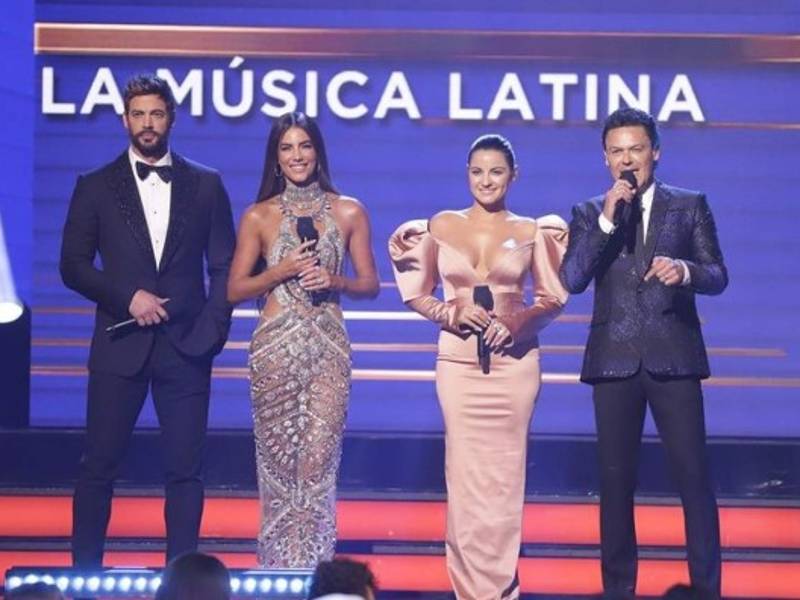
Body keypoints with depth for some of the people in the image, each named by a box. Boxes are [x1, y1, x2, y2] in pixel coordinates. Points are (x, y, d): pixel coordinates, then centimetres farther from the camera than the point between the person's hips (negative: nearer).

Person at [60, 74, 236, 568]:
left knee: (186, 470, 1)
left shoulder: (206, 185, 8)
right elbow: (74, 265, 3)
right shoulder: (96, 187, 6)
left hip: (186, 346, 1)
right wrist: (128, 298, -10)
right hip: (121, 345, -1)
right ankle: (85, 573, 7)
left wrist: (213, 329, -4)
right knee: (99, 466, 1)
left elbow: (224, 266, 8)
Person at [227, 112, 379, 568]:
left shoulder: (349, 213, 6)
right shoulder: (258, 217, 5)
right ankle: (278, 571, 10)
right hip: (275, 348, 0)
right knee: (278, 460, 2)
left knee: (318, 460, -7)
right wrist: (283, 271, -10)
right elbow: (235, 290, 4)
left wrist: (335, 281, -10)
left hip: (328, 347, 0)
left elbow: (370, 285, 10)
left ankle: (313, 573, -2)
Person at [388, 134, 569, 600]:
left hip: (515, 360, 0)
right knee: (464, 470, -1)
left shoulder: (531, 231, 4)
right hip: (458, 360, 1)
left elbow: (554, 298, 6)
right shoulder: (440, 226, 6)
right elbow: (417, 294, 10)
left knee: (505, 473, 1)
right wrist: (452, 314, -9)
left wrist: (516, 323, -11)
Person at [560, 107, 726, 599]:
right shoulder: (590, 214, 8)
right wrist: (607, 220, -13)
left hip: (673, 357, -1)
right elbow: (572, 281, -5)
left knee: (694, 477, -4)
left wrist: (684, 270, -22)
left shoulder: (690, 206, 6)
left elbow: (718, 277, 0)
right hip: (615, 360, 1)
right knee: (616, 481, 5)